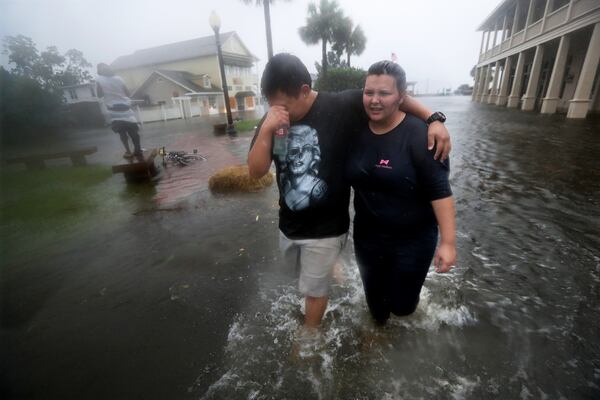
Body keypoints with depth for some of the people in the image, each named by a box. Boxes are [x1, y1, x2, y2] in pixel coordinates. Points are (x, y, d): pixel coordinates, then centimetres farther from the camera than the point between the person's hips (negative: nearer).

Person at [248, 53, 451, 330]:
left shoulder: (341, 107, -19)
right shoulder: (273, 120, -7)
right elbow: (255, 172, -11)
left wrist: (434, 119, -18)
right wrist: (265, 130, -24)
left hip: (325, 228, -5)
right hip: (288, 224, 5)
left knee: (314, 290, 16)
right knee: (306, 274, 31)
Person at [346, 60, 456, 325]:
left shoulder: (419, 135, -19)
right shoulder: (356, 132, -4)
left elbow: (440, 190, -19)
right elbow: (347, 179, 6)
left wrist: (448, 241, -19)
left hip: (413, 240, -3)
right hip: (367, 236, 4)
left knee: (401, 304, 14)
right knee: (374, 297, 23)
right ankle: (379, 324, 57)